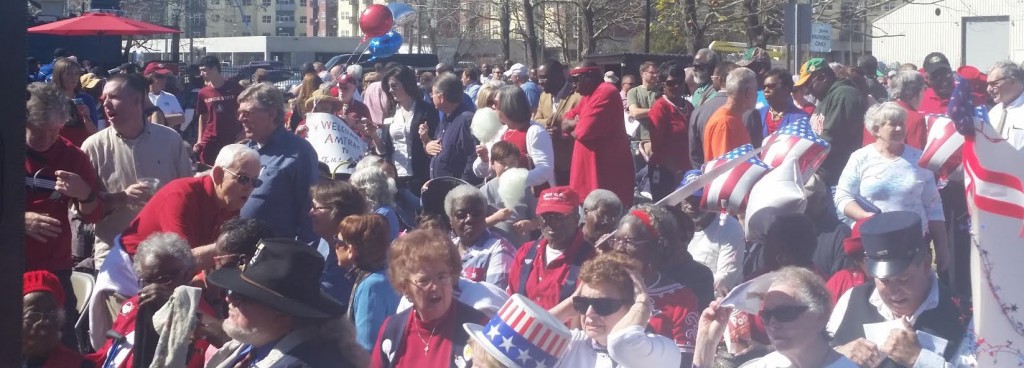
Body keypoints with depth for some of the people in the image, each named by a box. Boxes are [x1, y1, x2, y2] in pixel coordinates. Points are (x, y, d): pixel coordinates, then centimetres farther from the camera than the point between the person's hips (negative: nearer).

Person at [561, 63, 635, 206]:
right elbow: (565, 122, 17)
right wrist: (575, 122, -6)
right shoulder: (589, 95, 19)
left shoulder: (605, 93, -15)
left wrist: (574, 131, 1)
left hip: (607, 167, -10)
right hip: (590, 165, 10)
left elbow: (585, 130, -22)